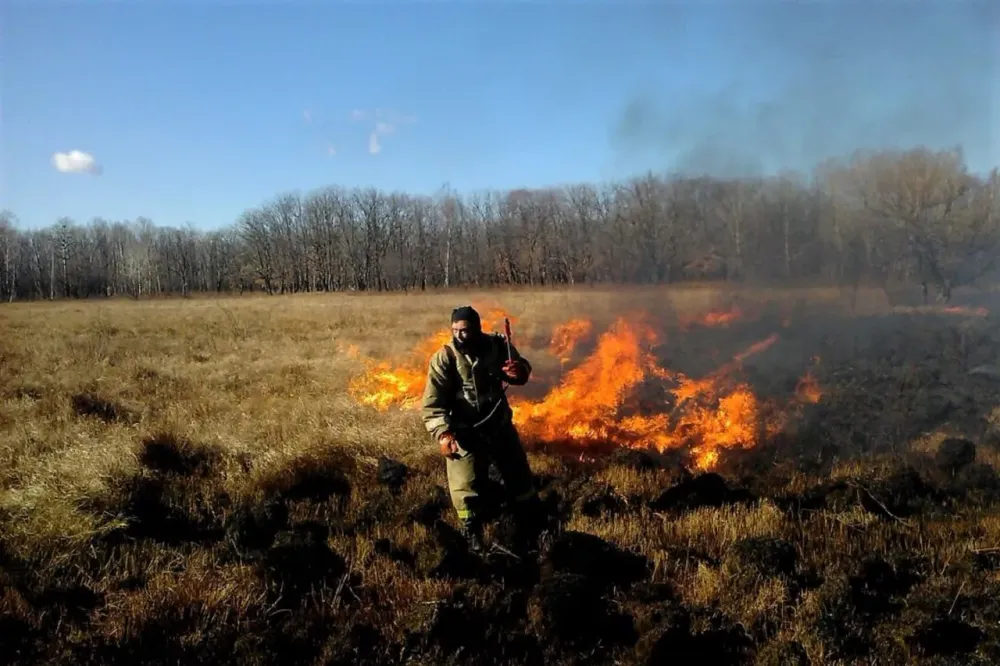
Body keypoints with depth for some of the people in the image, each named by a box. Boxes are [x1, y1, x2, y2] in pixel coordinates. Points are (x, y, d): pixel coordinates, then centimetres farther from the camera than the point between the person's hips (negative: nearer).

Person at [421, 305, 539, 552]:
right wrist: (442, 432, -37)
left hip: (499, 424, 4)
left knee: (519, 475, 17)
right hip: (464, 432, -4)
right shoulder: (445, 358, -17)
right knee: (466, 490, -5)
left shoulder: (497, 345, -7)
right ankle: (473, 540, 16)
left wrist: (519, 370, -17)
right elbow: (433, 402, -22)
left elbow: (522, 370, 9)